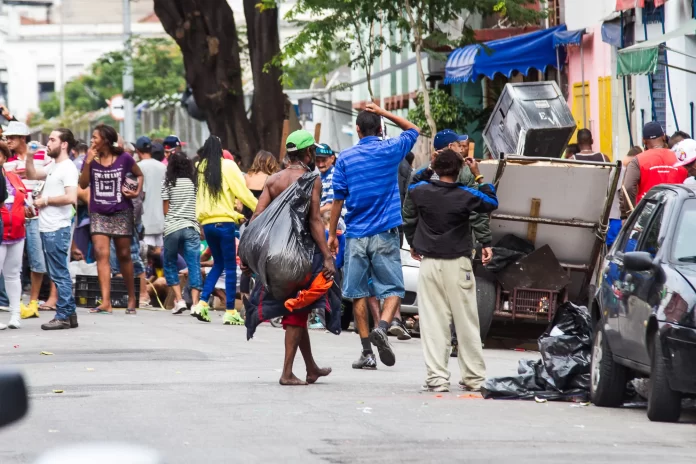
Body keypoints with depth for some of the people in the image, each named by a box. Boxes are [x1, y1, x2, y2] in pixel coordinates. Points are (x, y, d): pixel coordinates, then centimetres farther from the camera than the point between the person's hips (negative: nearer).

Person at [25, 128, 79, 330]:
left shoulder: (68, 168, -12)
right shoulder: (53, 166, 16)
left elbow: (70, 198, -22)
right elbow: (31, 175, 29)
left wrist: (46, 200, -12)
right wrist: (29, 157, 12)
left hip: (58, 229, -10)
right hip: (48, 228, 10)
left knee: (59, 274, -6)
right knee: (59, 274, 12)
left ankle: (63, 316, -4)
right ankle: (69, 314, 16)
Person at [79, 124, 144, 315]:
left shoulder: (124, 159, -4)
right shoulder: (91, 158, 1)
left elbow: (139, 175, 12)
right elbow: (83, 184, -5)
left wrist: (137, 191, -4)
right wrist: (88, 163, -15)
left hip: (121, 213, -1)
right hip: (98, 213, 1)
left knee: (124, 255, 7)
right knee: (101, 254, -11)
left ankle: (132, 299, 22)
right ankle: (105, 302, -16)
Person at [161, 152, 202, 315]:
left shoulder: (168, 184, 2)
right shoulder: (195, 183, 8)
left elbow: (165, 210, 3)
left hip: (172, 228, -1)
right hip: (192, 228, 1)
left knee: (170, 264, 13)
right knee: (194, 266, -2)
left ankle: (179, 299, 1)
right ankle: (195, 302, -15)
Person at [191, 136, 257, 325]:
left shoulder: (201, 168, 8)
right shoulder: (227, 166, -6)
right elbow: (242, 192, -7)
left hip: (207, 222, 5)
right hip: (224, 222, -5)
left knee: (218, 263, 19)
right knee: (230, 267, 2)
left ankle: (202, 304, 7)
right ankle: (230, 312, 1)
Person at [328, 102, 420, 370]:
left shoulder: (346, 158, 1)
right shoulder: (391, 151, 0)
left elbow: (338, 199, 2)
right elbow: (413, 129, 18)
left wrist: (332, 233, 11)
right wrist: (383, 113, 11)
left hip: (356, 235, 1)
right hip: (385, 235, -1)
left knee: (358, 293, 6)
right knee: (393, 289, 3)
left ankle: (367, 352, 4)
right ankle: (382, 328, -25)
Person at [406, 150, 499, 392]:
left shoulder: (421, 191, -1)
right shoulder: (466, 196, -8)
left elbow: (409, 184, 22)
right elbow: (492, 203, 10)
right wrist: (478, 175, 12)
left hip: (429, 264, 1)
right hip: (458, 265, -1)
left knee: (433, 323, 0)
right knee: (466, 322, 6)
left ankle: (436, 378, -5)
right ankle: (474, 377, 11)